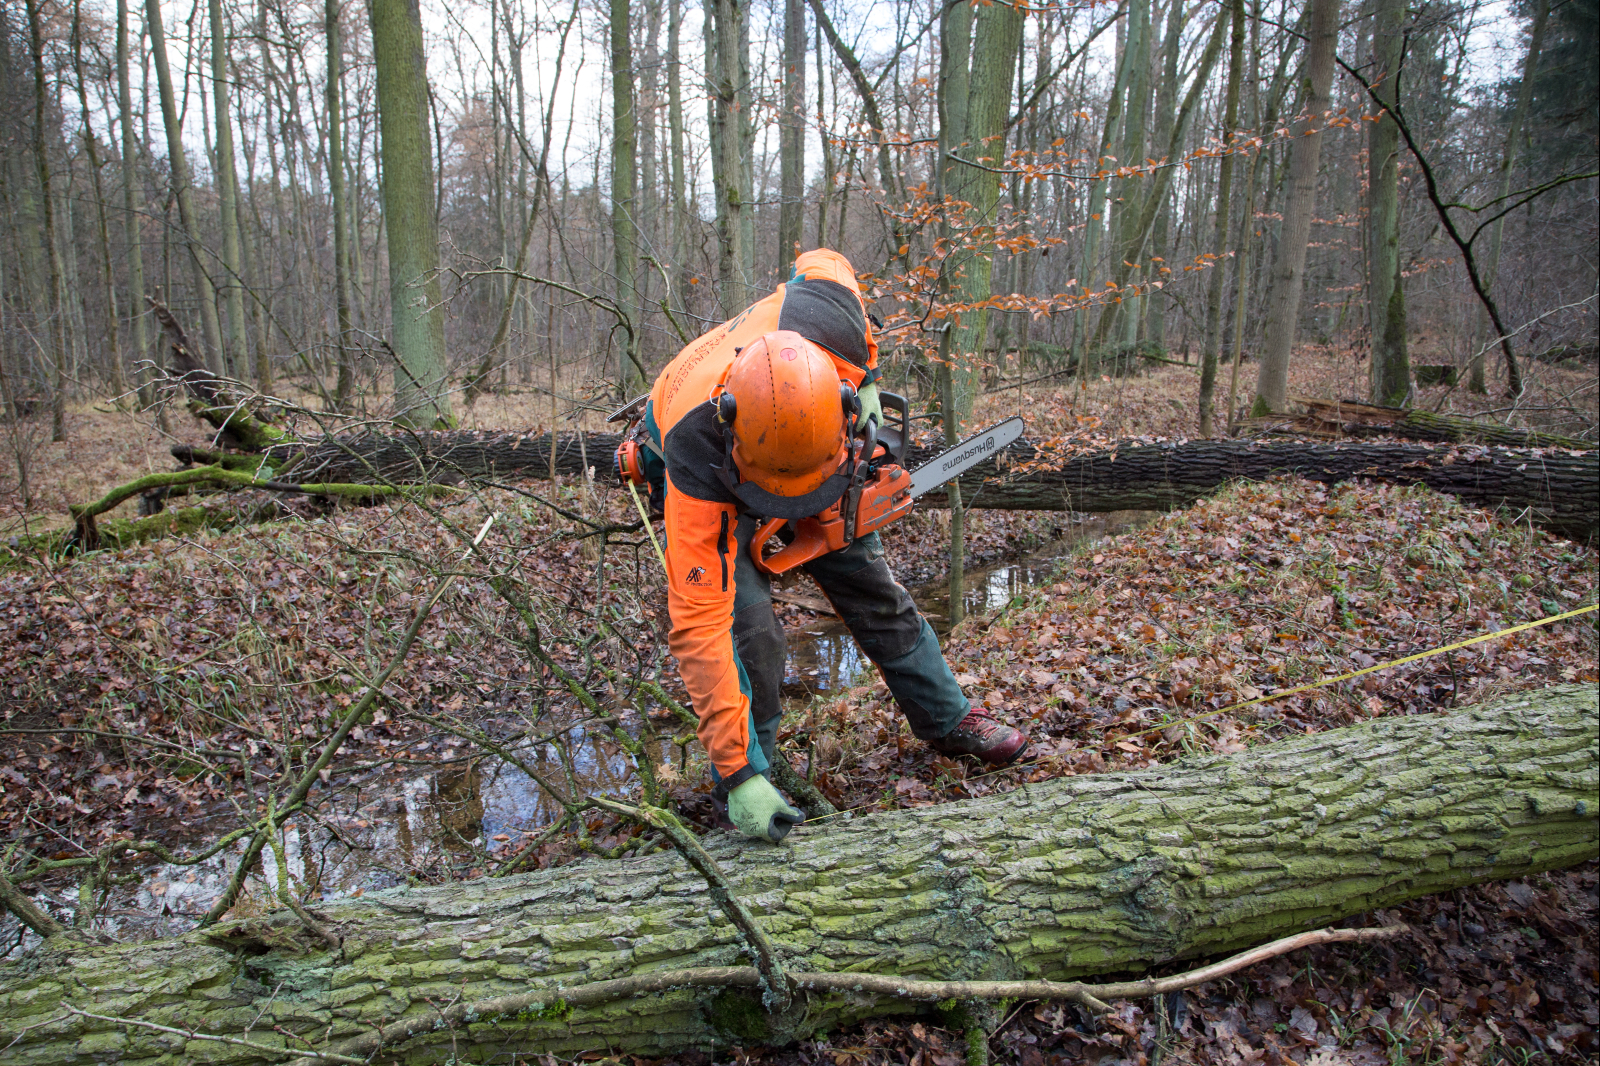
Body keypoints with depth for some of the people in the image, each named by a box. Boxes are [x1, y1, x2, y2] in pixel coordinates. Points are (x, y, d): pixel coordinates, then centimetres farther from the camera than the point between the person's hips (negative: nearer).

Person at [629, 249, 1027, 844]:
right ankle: (746, 779, 2)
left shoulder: (823, 317, -40)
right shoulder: (699, 464, -46)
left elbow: (824, 263, -11)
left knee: (870, 584, 9)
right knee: (748, 623, -20)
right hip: (711, 483, -4)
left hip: (804, 437, 4)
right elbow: (697, 625, -43)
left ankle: (948, 720, 27)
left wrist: (867, 383, -15)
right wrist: (737, 777, -42)